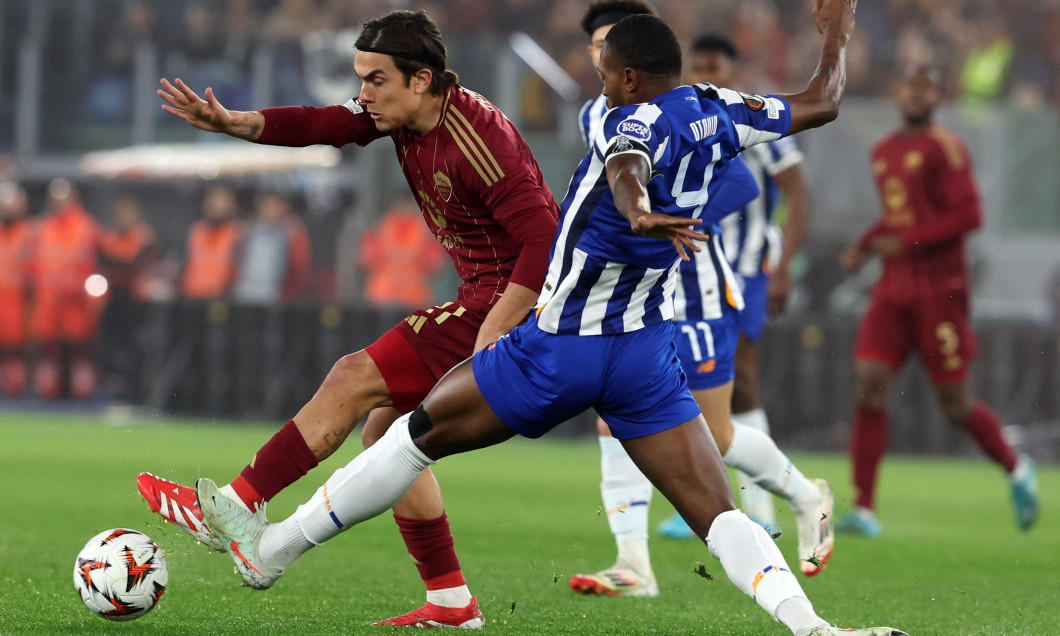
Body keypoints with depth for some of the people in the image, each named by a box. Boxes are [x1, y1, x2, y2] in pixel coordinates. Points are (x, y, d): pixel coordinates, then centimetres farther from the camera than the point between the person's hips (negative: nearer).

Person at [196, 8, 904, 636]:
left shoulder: (636, 122, -17)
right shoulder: (717, 111, 2)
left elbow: (627, 169, -42)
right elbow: (823, 103, 18)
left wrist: (638, 212, -63)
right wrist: (837, 34, 35)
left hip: (559, 350, -5)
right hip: (649, 350, 5)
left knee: (421, 432, 10)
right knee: (719, 515, -3)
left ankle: (273, 547, 21)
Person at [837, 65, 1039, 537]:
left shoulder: (944, 148, -8)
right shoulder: (883, 153, 15)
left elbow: (968, 215, -16)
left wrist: (906, 242, -20)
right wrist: (865, 245, 11)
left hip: (939, 289, -6)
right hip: (894, 288, 6)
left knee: (954, 403, 0)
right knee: (869, 384, -9)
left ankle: (1016, 469, 27)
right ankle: (864, 510, -10)